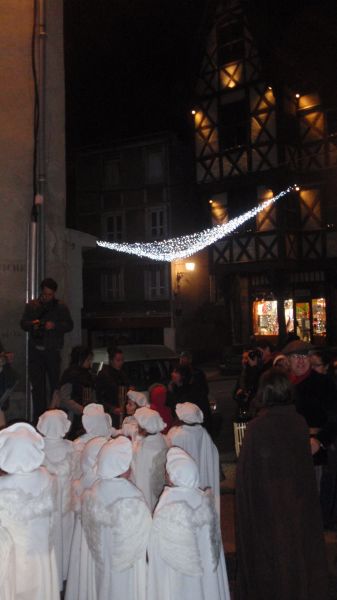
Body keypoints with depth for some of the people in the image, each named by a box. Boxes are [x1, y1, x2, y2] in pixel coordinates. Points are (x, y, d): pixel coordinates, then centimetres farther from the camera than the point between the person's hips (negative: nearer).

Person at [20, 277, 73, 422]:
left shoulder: (60, 307, 6)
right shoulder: (31, 305, 12)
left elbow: (69, 325, 3)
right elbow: (23, 323, 11)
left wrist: (55, 325, -14)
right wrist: (32, 324, -11)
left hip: (53, 350, -2)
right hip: (35, 350, 2)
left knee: (55, 383, -2)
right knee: (37, 385, 5)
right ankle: (38, 418, 12)